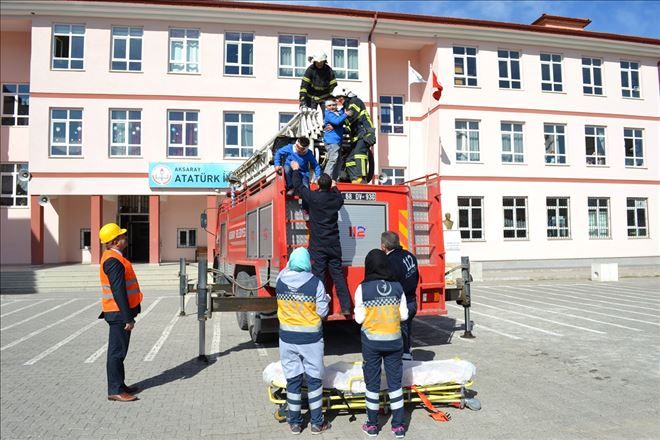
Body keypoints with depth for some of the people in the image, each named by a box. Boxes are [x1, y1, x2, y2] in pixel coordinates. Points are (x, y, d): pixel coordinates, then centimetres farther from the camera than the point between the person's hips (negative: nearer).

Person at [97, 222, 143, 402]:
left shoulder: (112, 258, 13)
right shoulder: (114, 261, -20)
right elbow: (119, 292, -24)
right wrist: (128, 318, -22)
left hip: (119, 312, 10)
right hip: (119, 313, -10)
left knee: (118, 350, 17)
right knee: (117, 352, -2)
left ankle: (119, 385, 28)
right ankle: (115, 391, 6)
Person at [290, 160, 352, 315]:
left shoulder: (313, 197, -8)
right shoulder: (336, 199, 4)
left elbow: (298, 185, 4)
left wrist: (296, 170, 19)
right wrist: (334, 187, 45)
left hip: (318, 246, -4)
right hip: (334, 245, 4)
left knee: (318, 275, -1)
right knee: (338, 275, 8)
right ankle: (346, 307, 7)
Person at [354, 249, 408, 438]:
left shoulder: (363, 288, -12)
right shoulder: (397, 286, -5)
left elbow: (360, 318, -9)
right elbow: (403, 315, -1)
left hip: (371, 341, -2)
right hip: (394, 340, 2)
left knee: (372, 383, 11)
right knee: (395, 382, 12)